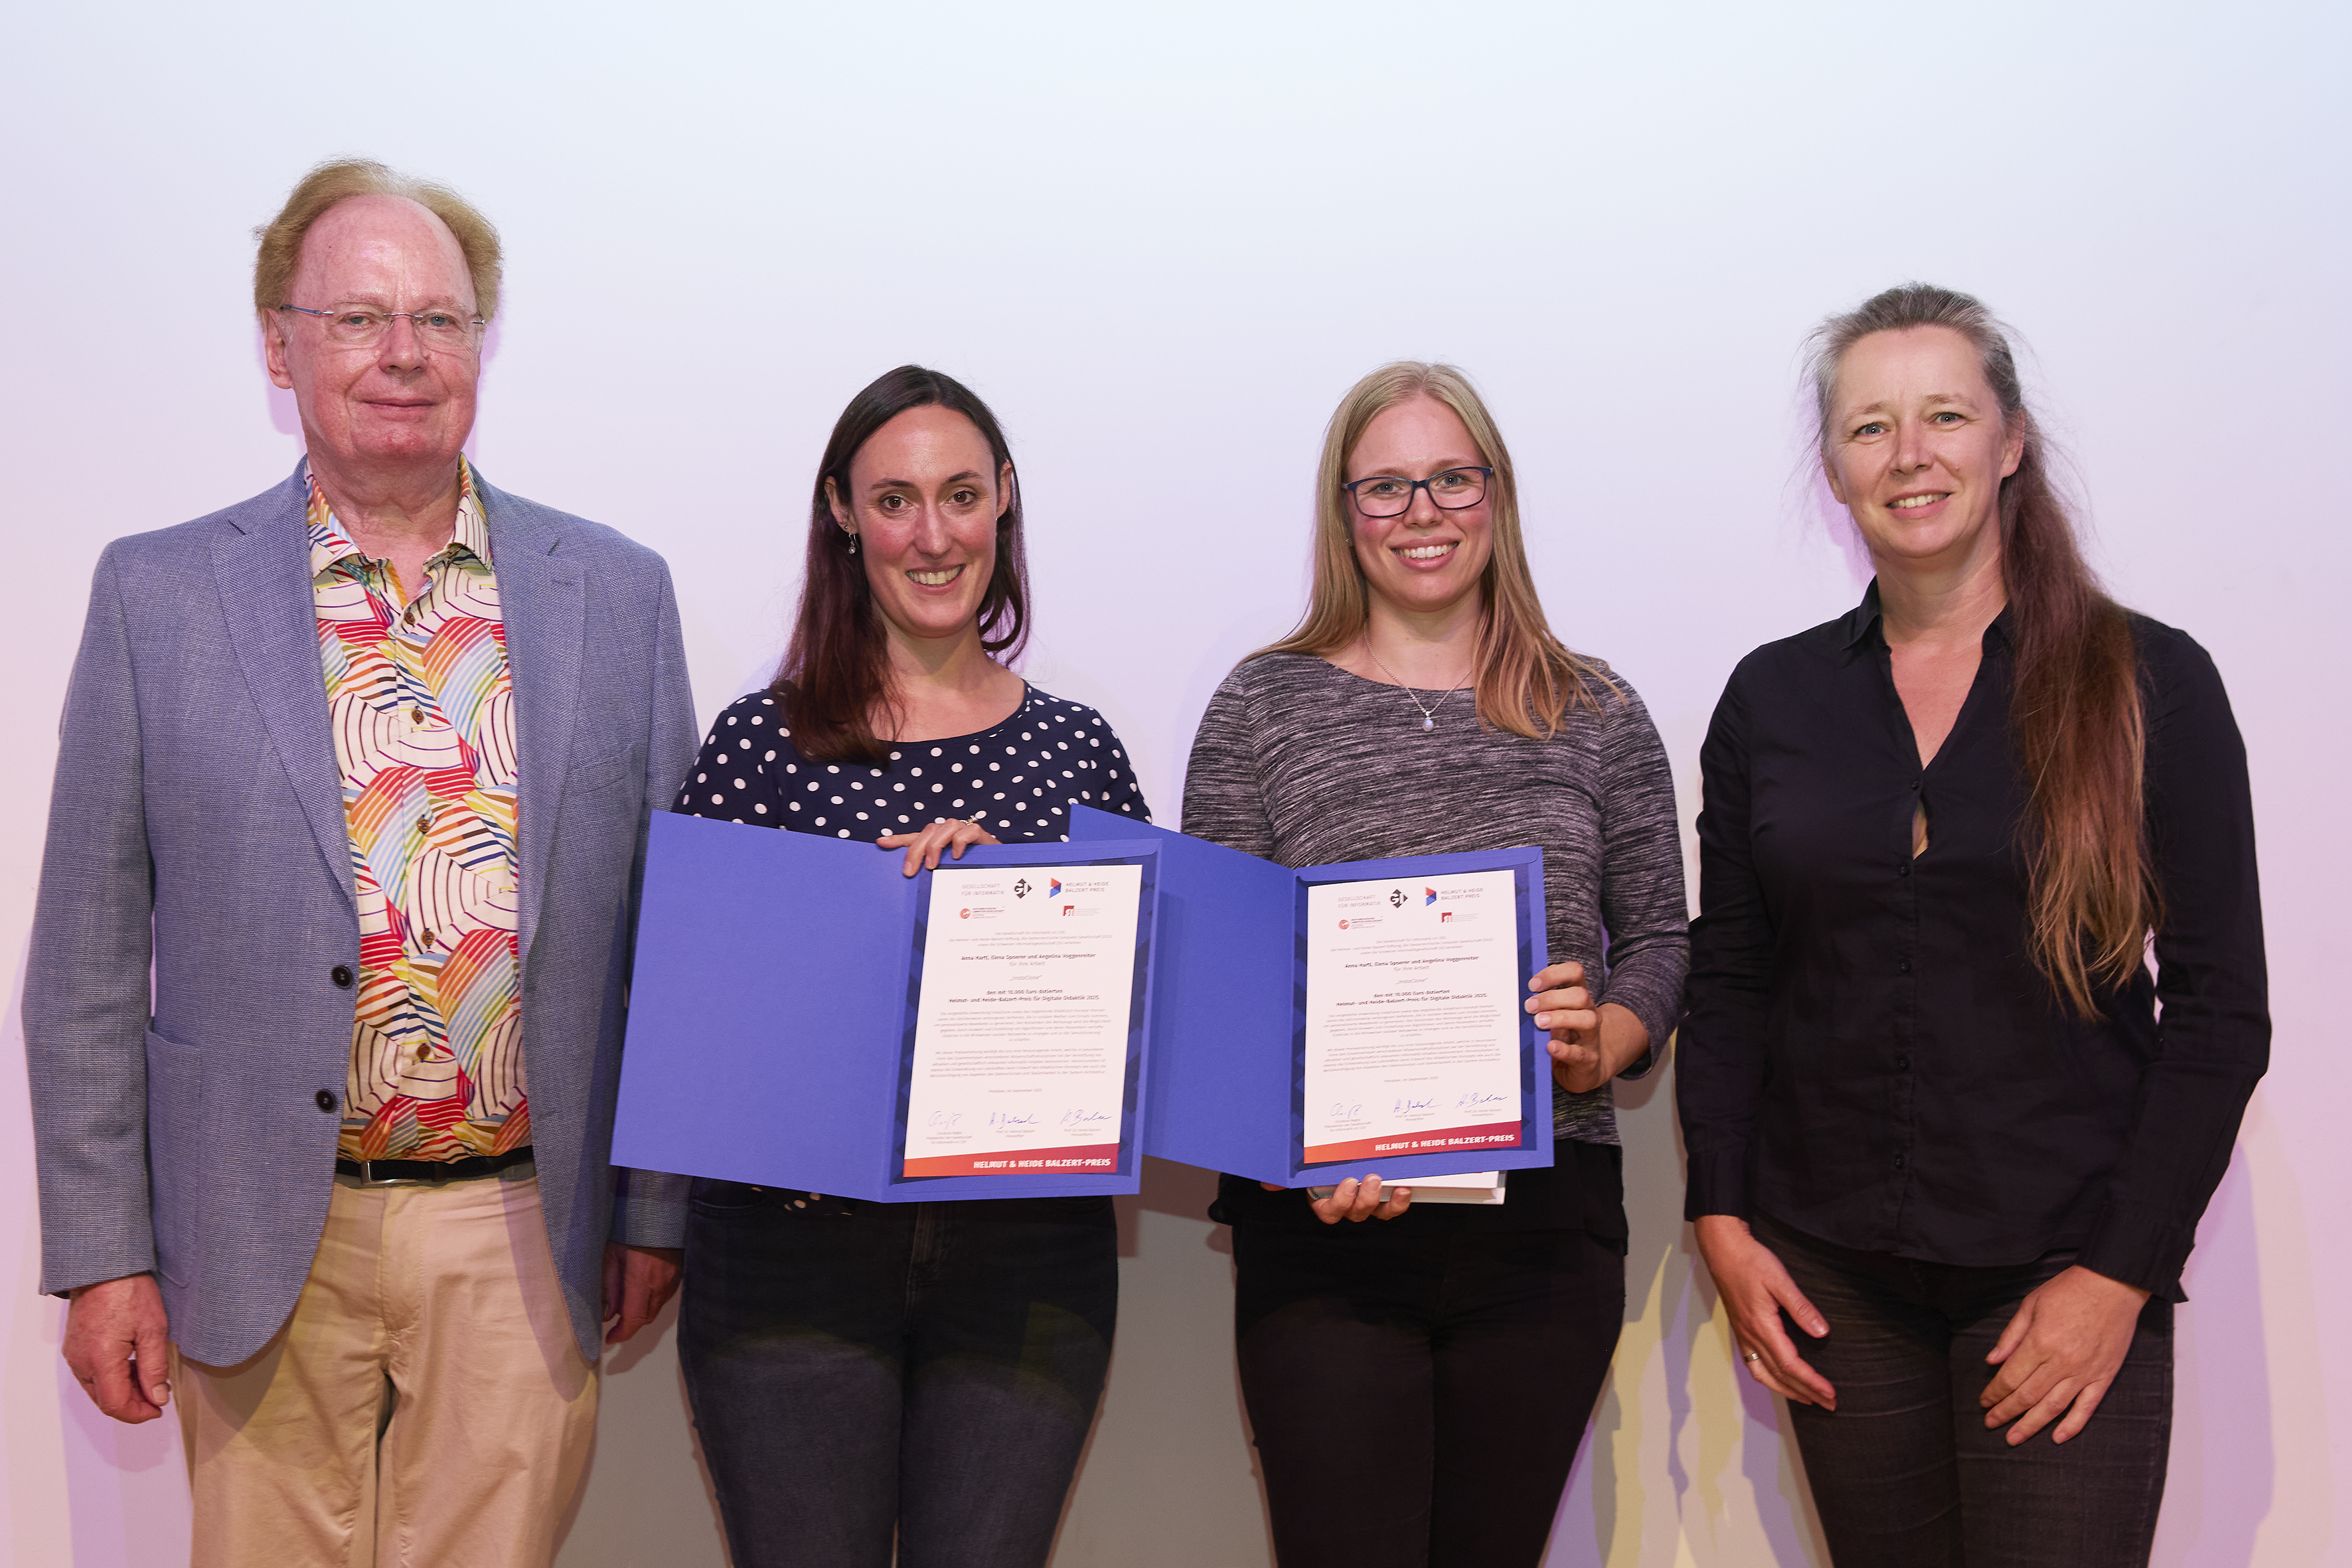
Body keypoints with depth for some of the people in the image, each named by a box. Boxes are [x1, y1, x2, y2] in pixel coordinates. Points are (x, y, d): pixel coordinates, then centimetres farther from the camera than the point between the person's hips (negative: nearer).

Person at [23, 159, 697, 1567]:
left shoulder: (618, 592, 3)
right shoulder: (158, 593, 1)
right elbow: (90, 960, 2)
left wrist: (657, 1213, 5)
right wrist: (101, 1253, 0)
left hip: (524, 1239, 1)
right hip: (265, 1245, 0)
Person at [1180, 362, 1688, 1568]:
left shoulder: (1597, 718, 8)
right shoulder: (1265, 706, 2)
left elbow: (1658, 937, 13)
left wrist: (1603, 1044, -9)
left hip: (1544, 1226, 2)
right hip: (1326, 1231, -2)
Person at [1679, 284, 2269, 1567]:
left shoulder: (2151, 684, -2)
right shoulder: (1773, 698, 6)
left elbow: (2220, 1011, -4)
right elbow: (1726, 987, 9)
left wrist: (2120, 1272, -9)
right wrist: (1723, 1221, 0)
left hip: (2065, 1271, -2)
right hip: (1831, 1269, 3)